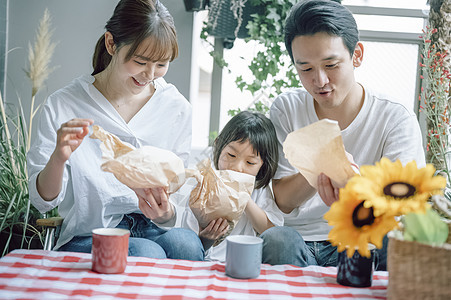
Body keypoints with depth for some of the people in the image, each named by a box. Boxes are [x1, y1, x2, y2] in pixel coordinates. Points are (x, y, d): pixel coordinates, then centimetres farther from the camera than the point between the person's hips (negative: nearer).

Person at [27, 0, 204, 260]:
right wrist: (58, 158, -24)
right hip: (88, 236, -3)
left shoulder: (177, 108, 3)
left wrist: (166, 214, -16)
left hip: (154, 229, 4)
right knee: (146, 253, -35)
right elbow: (43, 201, -2)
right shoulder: (63, 105, -4)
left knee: (185, 241, -31)